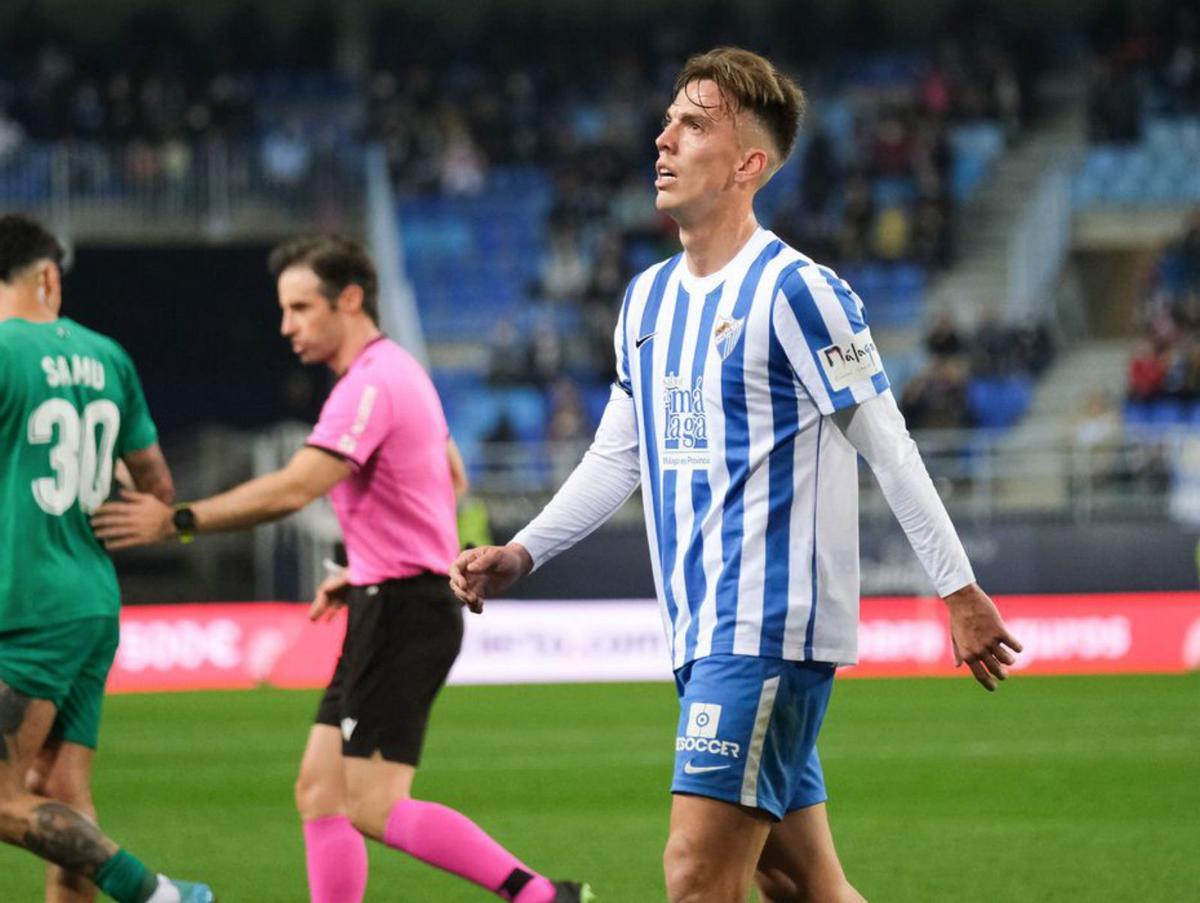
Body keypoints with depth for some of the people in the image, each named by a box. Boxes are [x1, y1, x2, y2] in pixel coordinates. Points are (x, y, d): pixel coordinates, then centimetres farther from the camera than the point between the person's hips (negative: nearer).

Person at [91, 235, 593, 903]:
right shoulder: (399, 371, 16)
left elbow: (293, 489, -27)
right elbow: (452, 478, 28)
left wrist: (177, 520, -24)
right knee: (319, 791, 7)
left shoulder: (371, 385, -17)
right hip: (390, 605, 10)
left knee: (374, 809, -12)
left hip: (404, 614, -10)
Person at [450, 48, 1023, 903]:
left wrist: (960, 592, -9)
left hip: (769, 628, -8)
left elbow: (889, 449, -9)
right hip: (707, 632, 8)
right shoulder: (648, 297, 14)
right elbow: (616, 457, 22)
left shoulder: (795, 291, -10)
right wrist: (521, 555, 12)